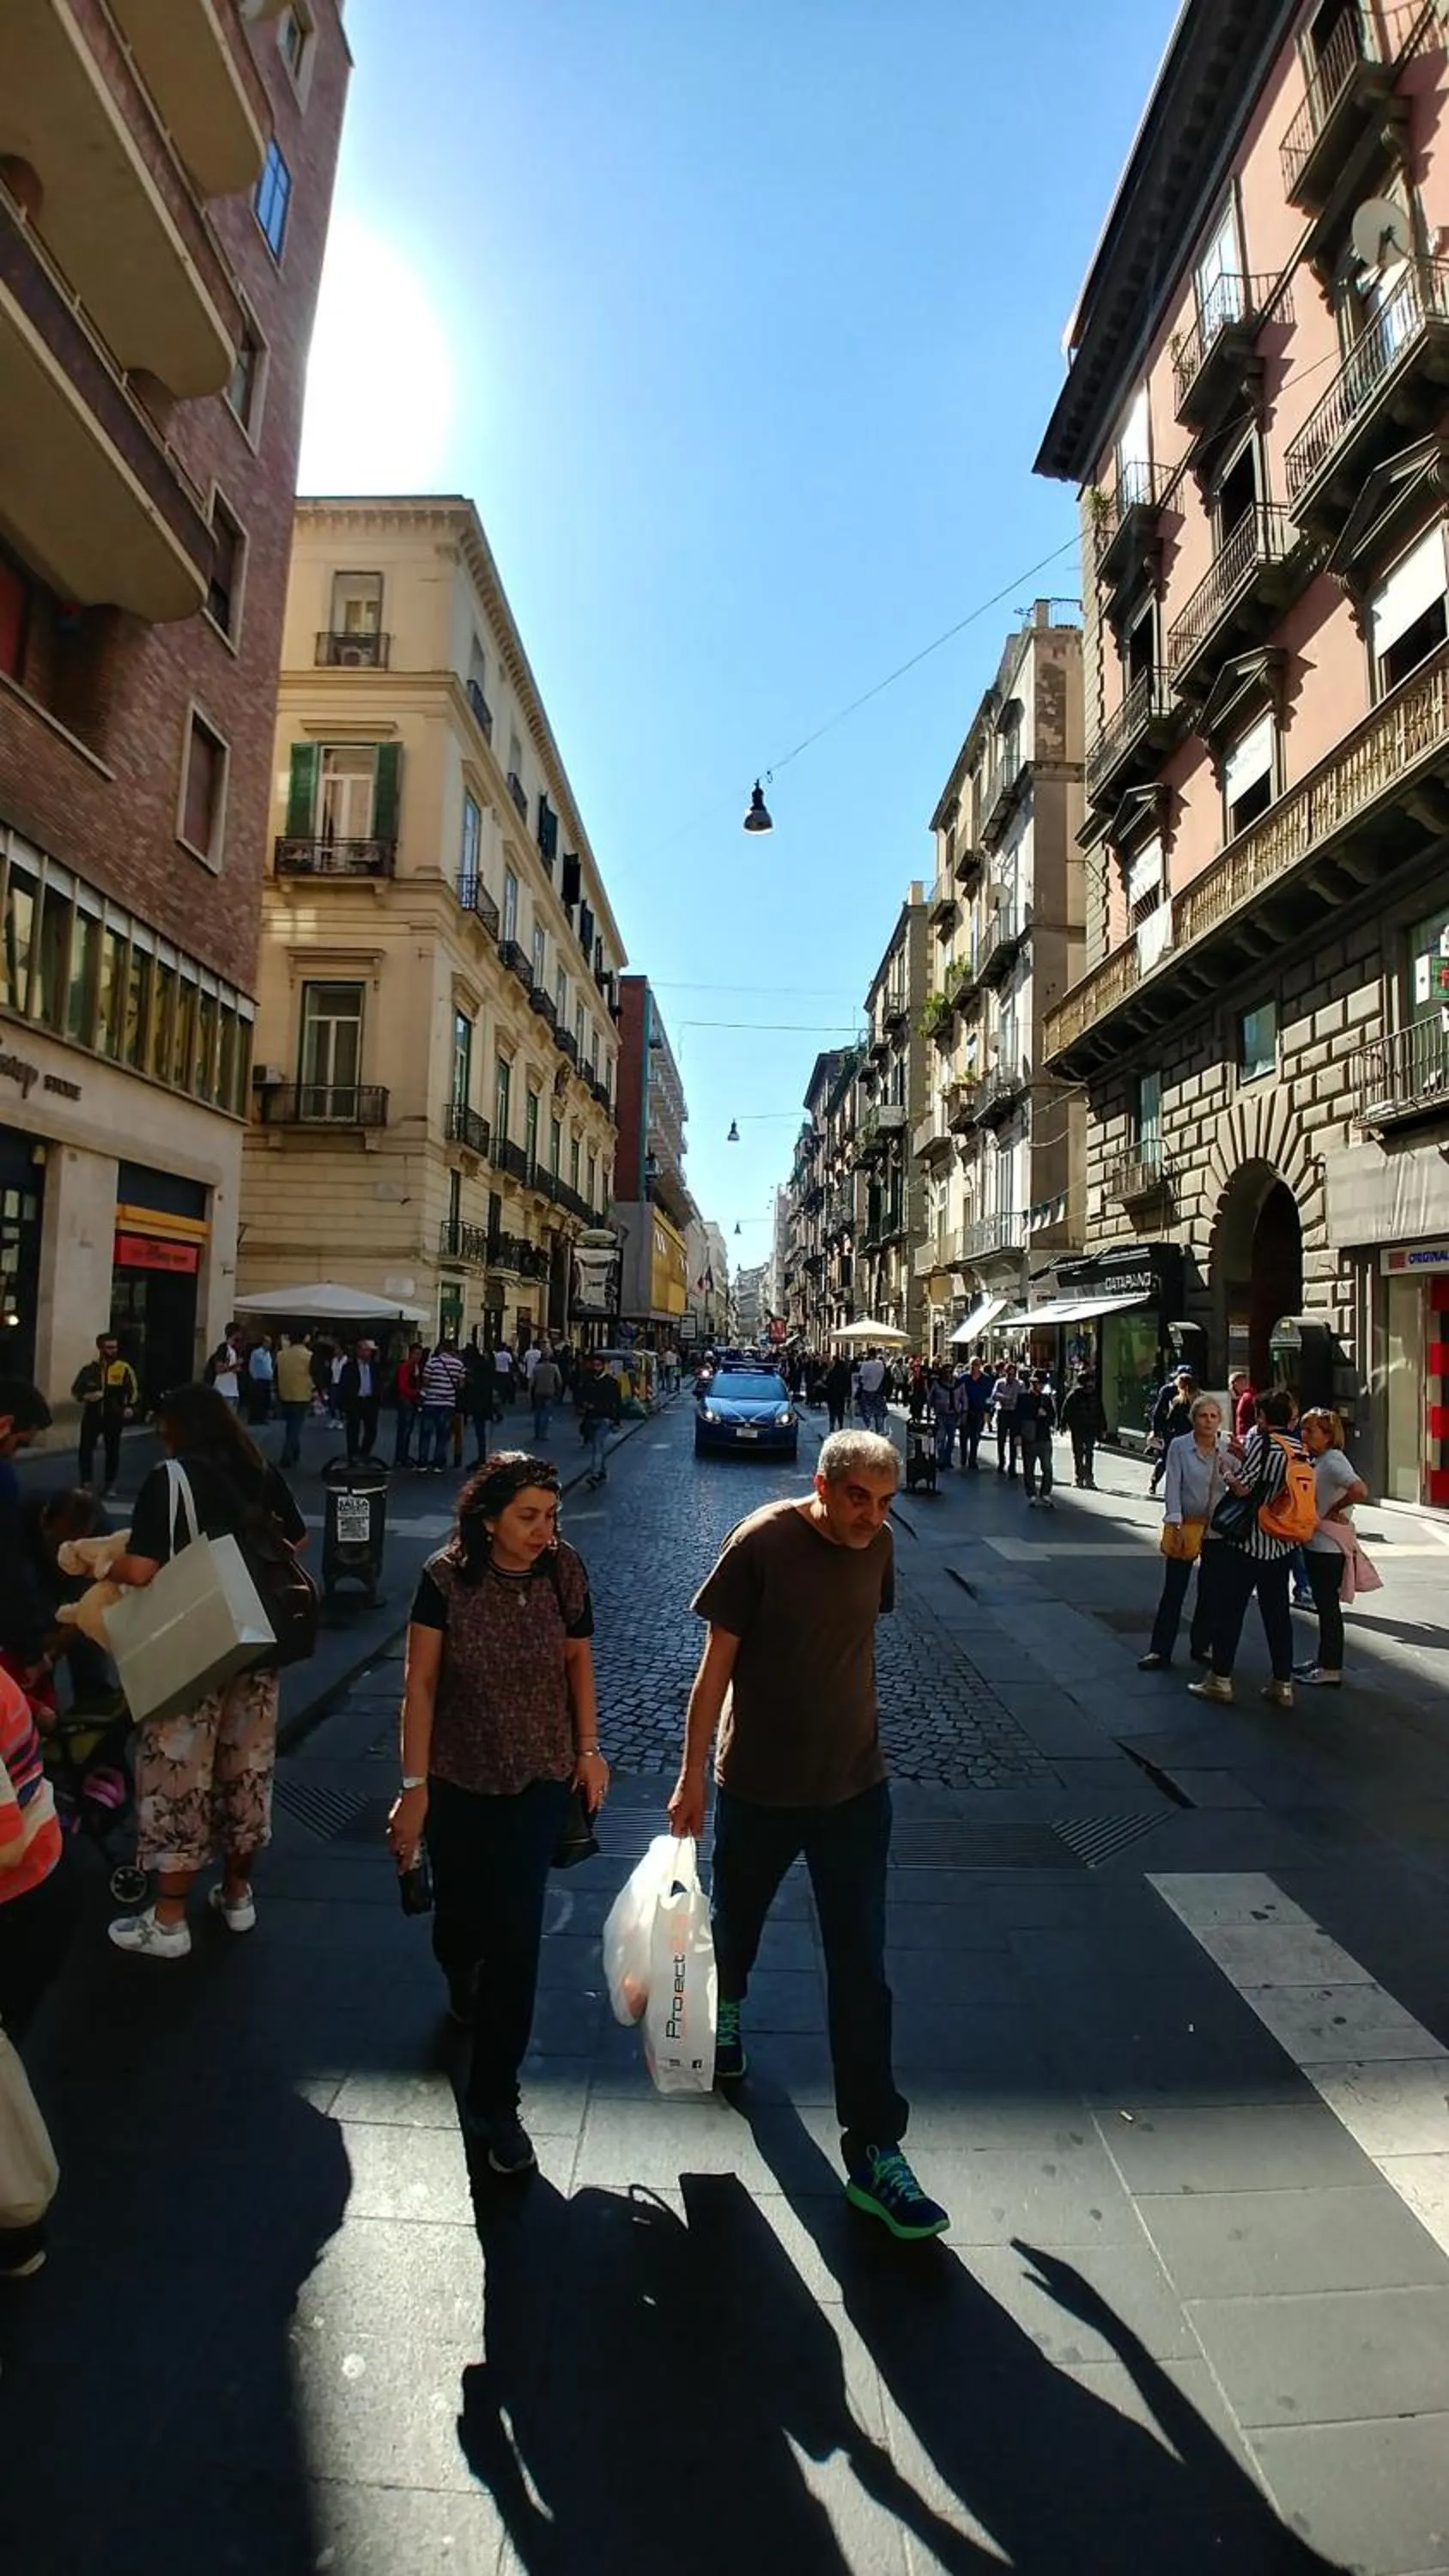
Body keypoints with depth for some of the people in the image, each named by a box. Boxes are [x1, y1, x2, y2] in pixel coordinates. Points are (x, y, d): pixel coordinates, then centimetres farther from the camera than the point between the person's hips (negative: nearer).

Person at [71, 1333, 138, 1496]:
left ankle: (110, 1485, 19)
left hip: (114, 1417, -1)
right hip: (92, 1415, 1)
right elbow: (76, 1390, 9)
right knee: (85, 1449, -1)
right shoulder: (90, 1368, 3)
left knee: (112, 1451, 7)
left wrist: (130, 1407, -18)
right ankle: (86, 1483, 12)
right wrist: (85, 1396, -13)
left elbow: (133, 1391, -2)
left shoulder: (124, 1368, -1)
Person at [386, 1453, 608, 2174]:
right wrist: (414, 1785, -11)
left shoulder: (564, 1573, -13)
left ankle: (493, 2101, 26)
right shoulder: (446, 1578, -19)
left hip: (539, 1781, 1)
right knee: (460, 1913, 18)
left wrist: (589, 1748, 0)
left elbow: (577, 1660, 1)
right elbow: (420, 1683, -13)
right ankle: (462, 1981, 56)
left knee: (517, 1936, 5)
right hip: (459, 1781, 0)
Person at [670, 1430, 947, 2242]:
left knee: (863, 1969, 5)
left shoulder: (876, 1544, -7)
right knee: (737, 1920, 23)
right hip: (759, 1785, -2)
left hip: (855, 1786, 3)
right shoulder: (762, 1543, -21)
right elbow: (718, 1663, -14)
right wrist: (693, 1776, -10)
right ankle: (725, 2006, 56)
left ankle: (874, 2150, 21)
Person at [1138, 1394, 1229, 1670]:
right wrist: (1174, 1520, -17)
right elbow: (1172, 1485, -9)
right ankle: (1160, 1651, 7)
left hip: (1216, 1528, 2)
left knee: (1209, 1590, 12)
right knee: (1173, 1590, 0)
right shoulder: (1179, 1447, -7)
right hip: (1185, 1525, -2)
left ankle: (1202, 1646, 27)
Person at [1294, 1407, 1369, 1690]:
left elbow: (1360, 1490, -33)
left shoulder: (1333, 1459, -18)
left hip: (1328, 1547, -9)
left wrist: (1333, 1510, -19)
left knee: (1328, 1605, 0)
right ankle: (1324, 1661, 28)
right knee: (1323, 1605, 17)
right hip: (1315, 1544, 9)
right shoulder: (1316, 1461, 11)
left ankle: (1331, 1670, 9)